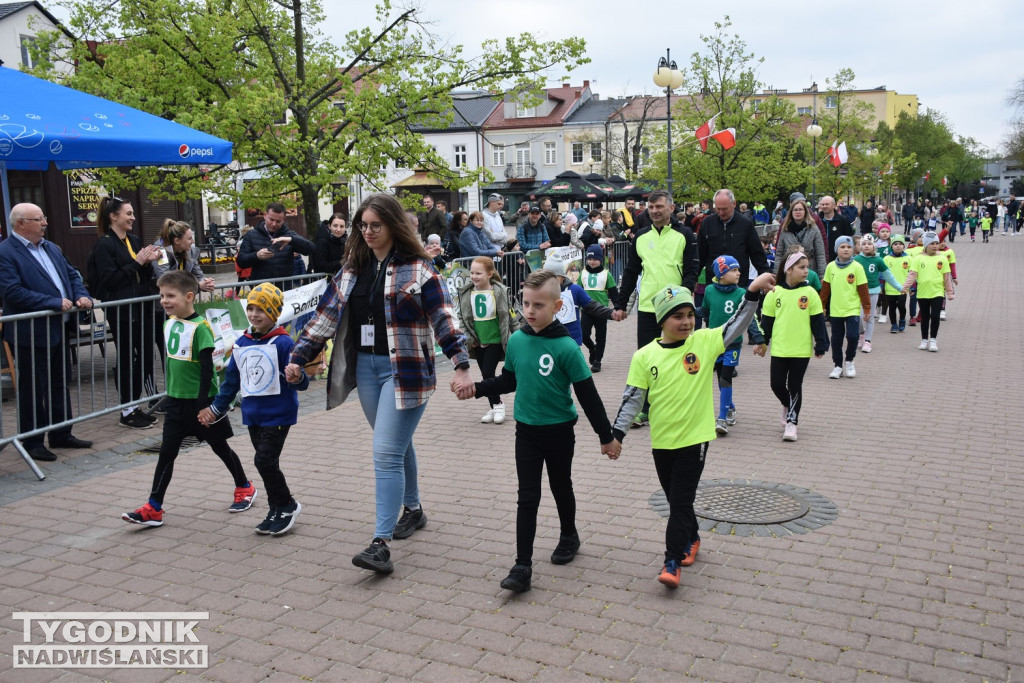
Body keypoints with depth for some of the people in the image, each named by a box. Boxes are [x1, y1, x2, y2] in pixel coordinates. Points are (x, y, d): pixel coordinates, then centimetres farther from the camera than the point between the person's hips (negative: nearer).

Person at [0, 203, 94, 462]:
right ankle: (33, 442, 15)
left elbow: (72, 274, 18)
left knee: (60, 385, 16)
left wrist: (82, 295, -3)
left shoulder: (52, 248, 13)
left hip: (60, 330, 8)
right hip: (31, 333, -8)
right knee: (32, 390, 3)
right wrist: (55, 302, -22)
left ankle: (61, 434, 28)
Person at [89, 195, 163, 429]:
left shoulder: (134, 240, 12)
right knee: (127, 359, 1)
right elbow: (109, 280, -16)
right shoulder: (105, 245, -9)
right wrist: (136, 262, -16)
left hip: (142, 307, 7)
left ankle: (134, 405, 21)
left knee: (146, 355, 9)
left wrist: (149, 262, -2)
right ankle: (127, 412, 12)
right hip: (121, 311, -7)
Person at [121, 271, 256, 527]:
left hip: (201, 400, -6)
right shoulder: (169, 324, 5)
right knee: (167, 451, 3)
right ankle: (153, 508, 5)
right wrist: (169, 395, 19)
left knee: (219, 446, 9)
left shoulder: (200, 327, -17)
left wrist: (203, 404, -20)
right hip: (177, 401, 6)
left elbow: (207, 367, -19)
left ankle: (245, 488, 30)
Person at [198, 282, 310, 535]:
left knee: (265, 460, -9)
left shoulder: (283, 343, -13)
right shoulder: (241, 344, 7)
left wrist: (297, 378, -40)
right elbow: (231, 380, 17)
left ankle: (288, 505, 11)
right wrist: (216, 408, 20)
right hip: (252, 414, 7)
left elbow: (300, 382, -17)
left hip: (278, 414, -6)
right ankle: (276, 511, 26)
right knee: (266, 463, 12)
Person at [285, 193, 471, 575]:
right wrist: (298, 358, 7)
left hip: (405, 370, -6)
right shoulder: (352, 269, 10)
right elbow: (326, 315, 11)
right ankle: (413, 509, 38)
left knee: (386, 453, -11)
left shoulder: (416, 268, -7)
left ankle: (381, 543, -9)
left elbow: (443, 318, -11)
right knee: (397, 446, 19)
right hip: (365, 367, 6)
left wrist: (461, 364, -20)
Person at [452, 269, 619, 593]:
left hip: (559, 431, -3)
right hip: (526, 431, 3)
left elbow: (588, 395, -12)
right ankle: (522, 566, 3)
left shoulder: (566, 347, -18)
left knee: (561, 487, 18)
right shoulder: (516, 340, -5)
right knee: (527, 497, 1)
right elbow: (507, 381, 11)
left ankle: (568, 537, 44)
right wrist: (475, 388, -2)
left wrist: (606, 436, -7)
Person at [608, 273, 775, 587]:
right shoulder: (645, 356, -4)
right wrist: (616, 434, -2)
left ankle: (672, 563, 2)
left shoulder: (704, 342, -5)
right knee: (675, 499, 18)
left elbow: (737, 325, -11)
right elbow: (632, 398, -1)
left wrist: (753, 292, -24)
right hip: (662, 441, 2)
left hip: (694, 438, -2)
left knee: (681, 501, -2)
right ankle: (691, 539, 42)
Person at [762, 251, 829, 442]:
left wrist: (821, 345, -3)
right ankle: (787, 406, 36)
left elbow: (817, 321, -1)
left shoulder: (809, 292, -4)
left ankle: (791, 421, 14)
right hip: (779, 349, 1)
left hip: (802, 349, -1)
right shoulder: (775, 292, -2)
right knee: (777, 384, 6)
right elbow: (766, 320, 5)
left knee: (795, 386, 4)